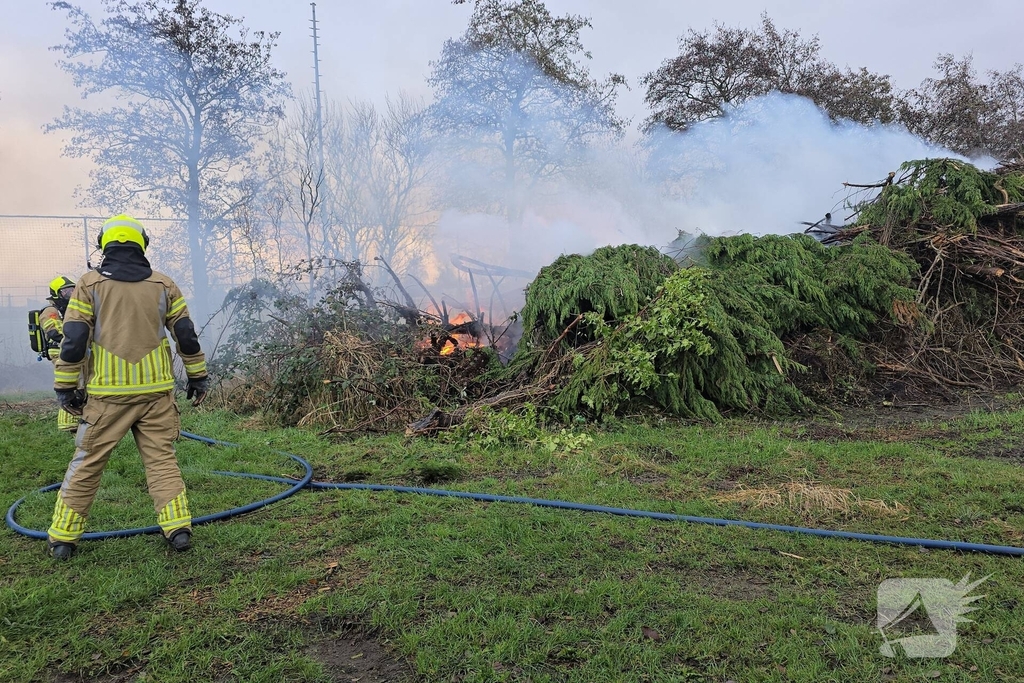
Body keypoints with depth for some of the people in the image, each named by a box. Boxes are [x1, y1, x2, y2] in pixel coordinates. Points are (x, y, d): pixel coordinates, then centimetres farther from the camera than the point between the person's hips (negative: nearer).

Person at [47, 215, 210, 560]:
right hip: (155, 392, 1)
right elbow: (187, 336, 6)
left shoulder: (89, 284, -1)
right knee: (162, 458, 7)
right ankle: (178, 527, 3)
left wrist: (65, 386, 4)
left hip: (107, 394, -1)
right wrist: (198, 376, 14)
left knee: (87, 463, 10)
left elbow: (73, 341, -4)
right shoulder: (163, 285, 5)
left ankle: (63, 537, 18)